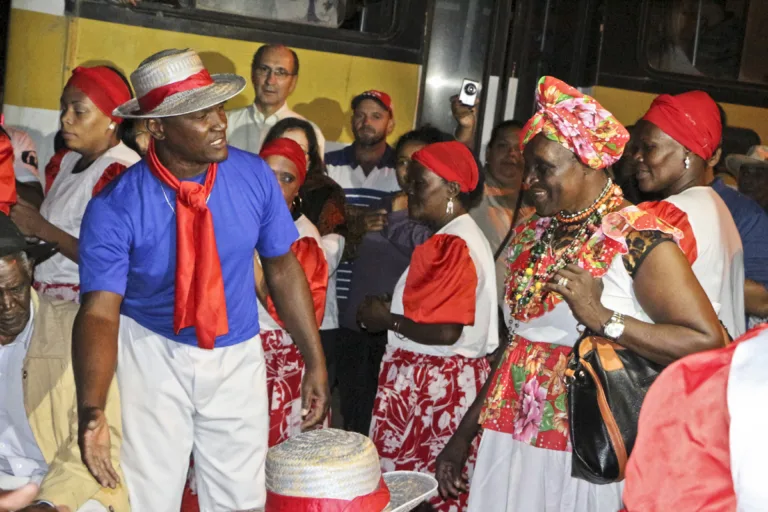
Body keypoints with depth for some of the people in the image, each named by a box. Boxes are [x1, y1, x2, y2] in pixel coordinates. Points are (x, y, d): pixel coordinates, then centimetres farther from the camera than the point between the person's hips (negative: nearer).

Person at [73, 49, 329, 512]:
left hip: (237, 357, 2)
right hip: (153, 355, -2)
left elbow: (283, 269, -1)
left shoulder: (254, 176, -11)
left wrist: (315, 362, 1)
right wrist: (92, 409, -40)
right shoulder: (115, 209, -19)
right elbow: (100, 311, -24)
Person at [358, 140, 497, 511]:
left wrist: (387, 319, -11)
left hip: (433, 383, -10)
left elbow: (446, 331, -23)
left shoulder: (454, 245, -17)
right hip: (442, 378, 10)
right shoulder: (457, 238, 16)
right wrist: (392, 308, 7)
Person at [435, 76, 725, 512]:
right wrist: (465, 433, 16)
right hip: (511, 443, 6)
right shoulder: (531, 237, 8)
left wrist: (602, 318, -23)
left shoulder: (640, 241, -12)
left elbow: (709, 344, -19)